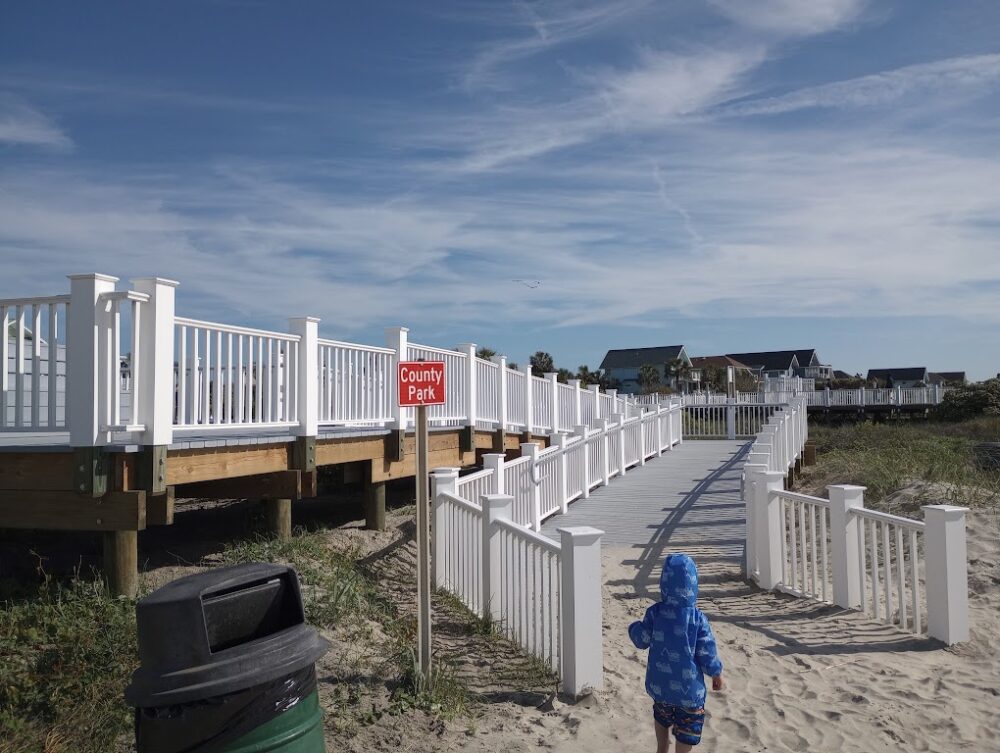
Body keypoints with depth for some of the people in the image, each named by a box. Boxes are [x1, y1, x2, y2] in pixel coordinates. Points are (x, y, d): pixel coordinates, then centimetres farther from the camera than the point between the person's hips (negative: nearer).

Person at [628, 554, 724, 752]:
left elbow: (642, 641, -2)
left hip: (660, 684, 4)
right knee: (686, 731, 13)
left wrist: (633, 628, 20)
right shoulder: (697, 619, -21)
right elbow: (707, 653, -13)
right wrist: (717, 674, 6)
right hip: (689, 688, -3)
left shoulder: (654, 613, -13)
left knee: (662, 718, 30)